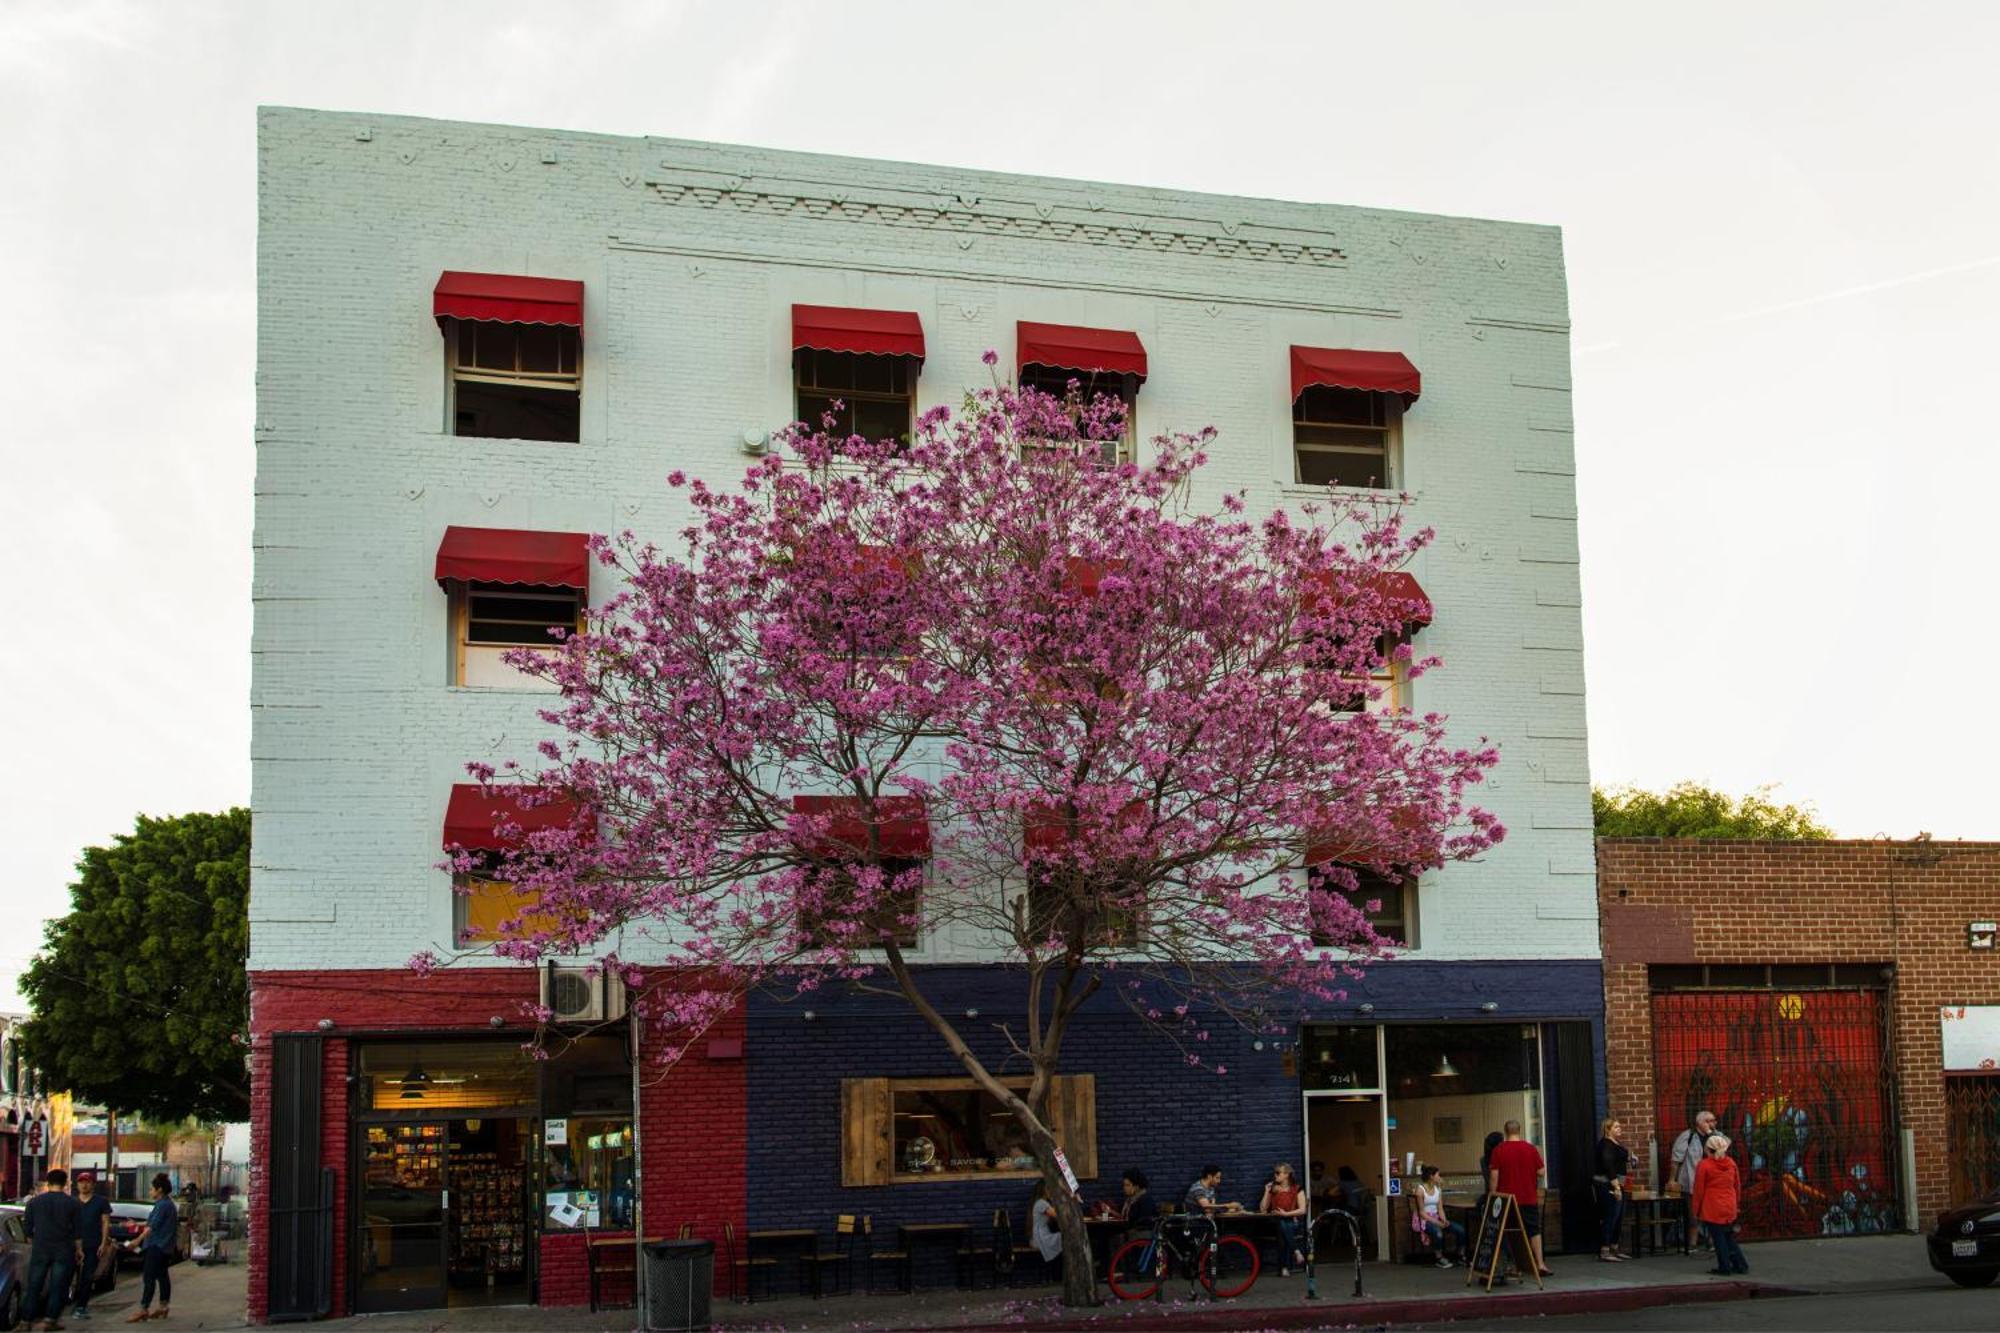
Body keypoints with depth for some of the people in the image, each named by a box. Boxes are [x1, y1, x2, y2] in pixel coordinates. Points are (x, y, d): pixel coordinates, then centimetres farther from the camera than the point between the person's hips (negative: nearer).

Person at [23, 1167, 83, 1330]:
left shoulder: (34, 1202, 2)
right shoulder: (71, 1203, -2)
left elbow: (27, 1226, 7)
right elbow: (77, 1230, 1)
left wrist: (32, 1243, 20)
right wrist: (78, 1249, 10)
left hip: (40, 1249, 1)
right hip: (63, 1250, -1)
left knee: (34, 1284, 9)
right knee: (58, 1285, 2)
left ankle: (27, 1318, 8)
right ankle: (51, 1318, -5)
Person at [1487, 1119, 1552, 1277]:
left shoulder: (1498, 1151, -6)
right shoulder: (1531, 1149, -2)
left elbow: (1493, 1176, -8)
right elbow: (1541, 1172, 0)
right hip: (1529, 1199, 1)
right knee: (1534, 1231, 10)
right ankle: (1540, 1264, 5)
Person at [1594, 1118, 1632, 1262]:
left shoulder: (1616, 1144, 17)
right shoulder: (1606, 1144, -14)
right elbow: (1608, 1167, -22)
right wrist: (1616, 1187, -25)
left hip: (1617, 1185, 10)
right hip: (1608, 1185, -10)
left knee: (1618, 1218, 13)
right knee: (1609, 1218, -11)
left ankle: (1613, 1250, 20)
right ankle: (1604, 1252, -10)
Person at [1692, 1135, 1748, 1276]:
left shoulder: (1704, 1165, -12)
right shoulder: (1731, 1163, 4)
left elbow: (1699, 1190, -8)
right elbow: (1736, 1185, 14)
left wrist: (1696, 1211, 1)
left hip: (1711, 1210, -5)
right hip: (1730, 1208, 5)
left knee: (1718, 1238, 2)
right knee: (1730, 1237, 17)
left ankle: (1724, 1268, 6)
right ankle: (1740, 1265, 17)